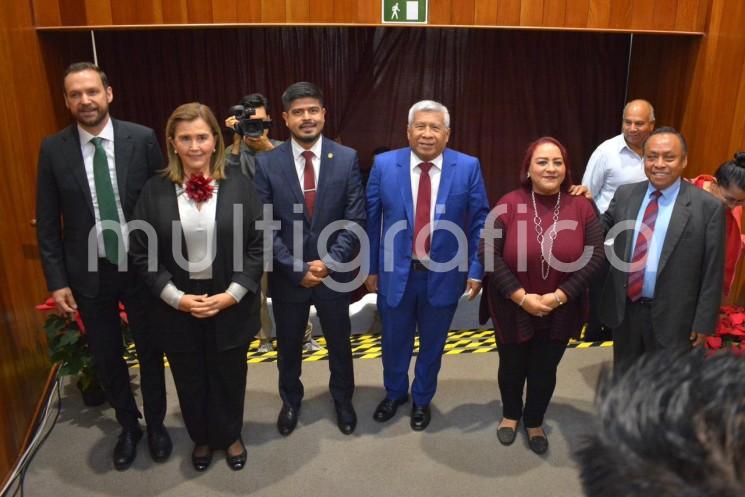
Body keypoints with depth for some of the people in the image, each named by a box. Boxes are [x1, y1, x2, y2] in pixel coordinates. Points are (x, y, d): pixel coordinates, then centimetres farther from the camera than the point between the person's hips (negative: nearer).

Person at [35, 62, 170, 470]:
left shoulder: (142, 139, -9)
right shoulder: (53, 149, -4)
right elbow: (47, 222, -1)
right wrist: (57, 281, -4)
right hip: (89, 273, 1)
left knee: (150, 352, 14)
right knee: (106, 359, 15)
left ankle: (156, 424, 37)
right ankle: (128, 427, 39)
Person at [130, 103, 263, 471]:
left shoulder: (240, 187, -6)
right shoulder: (154, 191, -5)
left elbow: (258, 247, -5)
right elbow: (142, 253, -4)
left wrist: (231, 295, -14)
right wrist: (176, 297, -13)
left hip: (230, 306, 0)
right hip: (177, 308, 1)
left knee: (229, 377, 17)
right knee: (190, 380, 19)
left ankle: (230, 437, 44)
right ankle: (201, 439, 45)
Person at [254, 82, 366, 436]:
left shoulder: (347, 158, -6)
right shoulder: (266, 163, -7)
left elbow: (355, 219, -8)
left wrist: (330, 262, -17)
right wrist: (297, 268, -14)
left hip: (334, 273, 0)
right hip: (287, 275, 0)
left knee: (339, 343, 19)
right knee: (288, 346, 19)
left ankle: (342, 400, 44)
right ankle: (290, 401, 45)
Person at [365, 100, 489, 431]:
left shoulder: (468, 167, -7)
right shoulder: (384, 165, -7)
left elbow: (479, 222, -2)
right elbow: (371, 220, -1)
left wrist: (476, 269, -5)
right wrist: (371, 267, 1)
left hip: (444, 274, 0)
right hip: (396, 272, 0)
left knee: (432, 343, 18)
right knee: (394, 341, 18)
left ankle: (422, 400, 43)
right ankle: (394, 393, 46)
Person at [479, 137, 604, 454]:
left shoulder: (581, 207, -7)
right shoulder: (509, 205, -13)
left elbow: (594, 256, -8)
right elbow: (488, 253, -16)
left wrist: (559, 296, -16)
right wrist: (521, 297, -19)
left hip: (559, 313, 1)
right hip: (513, 310, -1)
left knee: (544, 370, 17)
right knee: (512, 366, 19)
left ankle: (534, 421, 43)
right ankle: (510, 414, 47)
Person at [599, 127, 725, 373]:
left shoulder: (707, 206, -11)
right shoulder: (625, 194, 1)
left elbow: (712, 272, -9)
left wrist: (703, 322, -7)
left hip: (671, 317, -3)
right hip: (624, 310, 3)